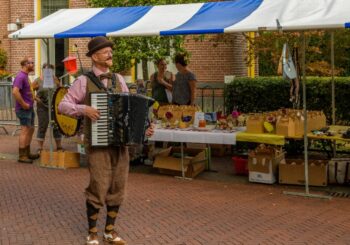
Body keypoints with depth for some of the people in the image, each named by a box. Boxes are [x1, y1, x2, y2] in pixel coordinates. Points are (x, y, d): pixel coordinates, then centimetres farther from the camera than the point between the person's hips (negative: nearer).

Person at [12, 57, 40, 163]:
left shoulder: (25, 76, 13)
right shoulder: (21, 76, -17)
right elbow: (15, 92, -29)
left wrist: (32, 98, 14)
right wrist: (23, 104, -23)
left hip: (29, 108, 10)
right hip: (24, 109, -10)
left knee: (30, 130, 16)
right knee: (25, 131, -6)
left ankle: (27, 153, 26)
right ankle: (22, 156, -1)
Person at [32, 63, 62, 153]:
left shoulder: (55, 79, 6)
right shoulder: (38, 81, -4)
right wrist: (36, 98, -14)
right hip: (42, 107, -3)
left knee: (57, 126, 8)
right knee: (42, 127, 1)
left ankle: (59, 146, 19)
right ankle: (40, 148, 9)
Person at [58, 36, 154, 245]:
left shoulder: (119, 80, 11)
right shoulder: (84, 81, -3)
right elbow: (63, 105, -4)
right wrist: (84, 109, -19)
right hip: (97, 144, -5)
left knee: (118, 188, 7)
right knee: (99, 188, -6)